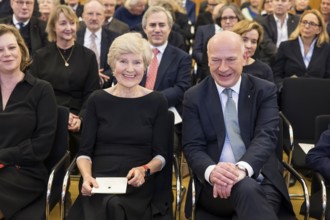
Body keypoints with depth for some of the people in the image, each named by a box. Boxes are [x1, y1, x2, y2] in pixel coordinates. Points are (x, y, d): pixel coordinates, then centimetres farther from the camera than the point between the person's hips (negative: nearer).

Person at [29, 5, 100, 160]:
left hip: (77, 124, 1)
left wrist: (80, 118, -13)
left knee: (75, 164, -23)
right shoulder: (41, 56, 10)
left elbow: (92, 94, 6)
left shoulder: (88, 56, 10)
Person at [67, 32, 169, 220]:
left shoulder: (157, 101, 6)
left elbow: (161, 154, 5)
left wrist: (144, 170, -15)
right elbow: (85, 151, 7)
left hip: (137, 186, -1)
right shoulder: (97, 100, 8)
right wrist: (87, 176, -13)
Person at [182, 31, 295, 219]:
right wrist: (211, 171, -25)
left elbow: (266, 136, -8)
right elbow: (193, 147, -1)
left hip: (261, 179, 1)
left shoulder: (265, 91, 6)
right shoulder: (194, 97, 6)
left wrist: (242, 168, -29)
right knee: (247, 189, -33)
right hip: (214, 183, -1)